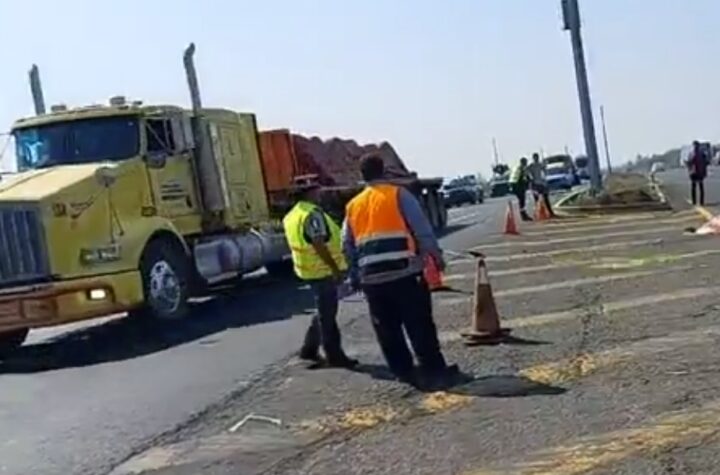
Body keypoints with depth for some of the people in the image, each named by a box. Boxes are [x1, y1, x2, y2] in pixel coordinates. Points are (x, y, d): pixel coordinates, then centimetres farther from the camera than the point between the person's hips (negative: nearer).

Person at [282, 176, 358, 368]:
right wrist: (336, 268, -22)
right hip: (322, 270, -10)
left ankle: (309, 349, 25)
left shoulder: (292, 216, 13)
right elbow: (318, 245, -24)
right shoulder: (313, 213, -18)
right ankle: (335, 356, 6)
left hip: (311, 270, 10)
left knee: (324, 312, 20)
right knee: (327, 314, -2)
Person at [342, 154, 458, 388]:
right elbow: (422, 228, -5)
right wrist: (436, 254, 2)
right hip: (405, 272, -4)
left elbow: (347, 246, 15)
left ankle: (404, 372, 17)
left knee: (388, 330, 12)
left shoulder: (352, 206, 14)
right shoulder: (398, 194, 1)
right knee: (419, 325, 2)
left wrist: (355, 277, 22)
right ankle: (433, 369, 5)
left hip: (372, 278, 4)